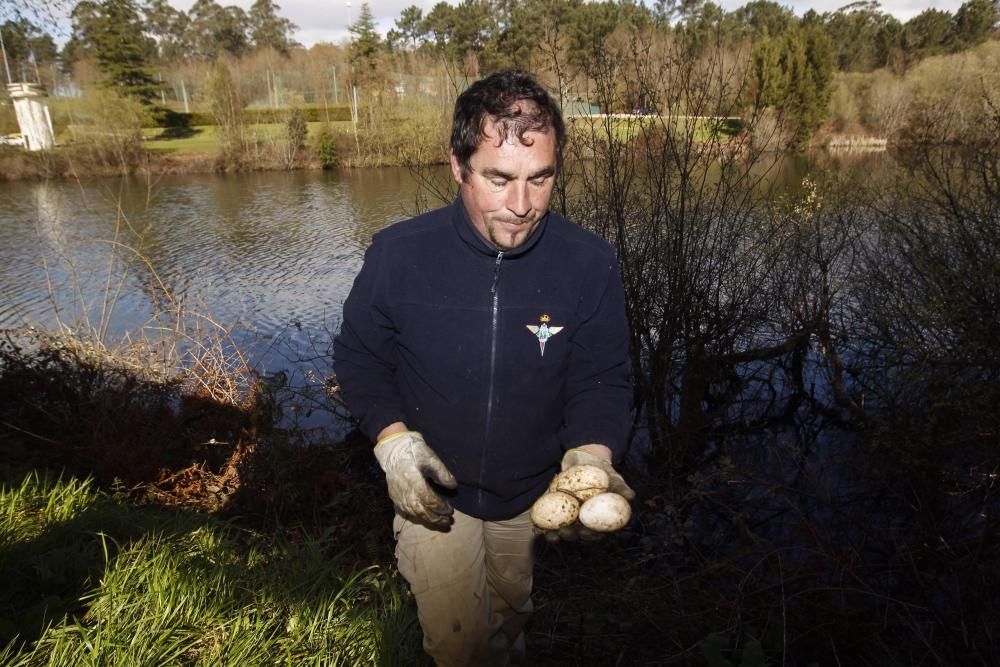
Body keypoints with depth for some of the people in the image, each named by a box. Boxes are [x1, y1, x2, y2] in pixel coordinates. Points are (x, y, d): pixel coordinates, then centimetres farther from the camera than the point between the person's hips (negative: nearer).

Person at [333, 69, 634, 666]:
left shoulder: (590, 264, -19)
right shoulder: (399, 253, -20)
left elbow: (604, 380, -11)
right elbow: (359, 355, -7)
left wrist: (592, 451, -29)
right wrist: (392, 438, -21)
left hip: (534, 494, 2)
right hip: (433, 493, -1)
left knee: (511, 618, 29)